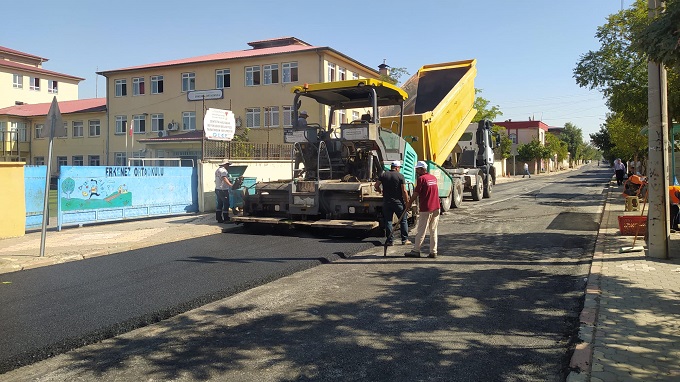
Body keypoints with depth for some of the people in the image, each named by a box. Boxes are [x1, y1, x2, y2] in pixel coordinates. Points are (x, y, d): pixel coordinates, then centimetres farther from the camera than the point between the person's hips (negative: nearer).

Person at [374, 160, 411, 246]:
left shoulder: (383, 175, 2)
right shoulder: (400, 176, -7)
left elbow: (376, 186, 3)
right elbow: (404, 191, -11)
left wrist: (380, 191, 23)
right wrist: (407, 202, -4)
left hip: (386, 202, 2)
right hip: (398, 202, -2)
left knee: (388, 221, 8)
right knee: (403, 221, 9)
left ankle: (390, 240, 6)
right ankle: (405, 239, 11)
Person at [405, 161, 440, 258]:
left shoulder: (421, 179, -10)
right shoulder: (433, 178, 12)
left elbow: (416, 193, -10)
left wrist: (409, 203, 4)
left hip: (425, 209, -7)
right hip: (436, 208, 7)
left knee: (421, 231, -2)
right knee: (433, 231, 8)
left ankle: (416, 251, 2)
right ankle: (433, 252, 9)